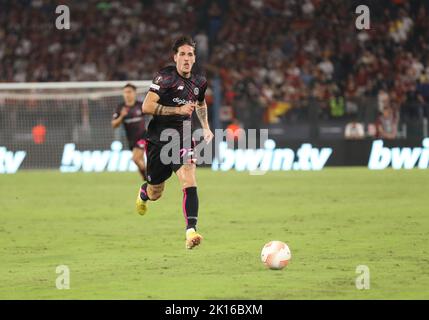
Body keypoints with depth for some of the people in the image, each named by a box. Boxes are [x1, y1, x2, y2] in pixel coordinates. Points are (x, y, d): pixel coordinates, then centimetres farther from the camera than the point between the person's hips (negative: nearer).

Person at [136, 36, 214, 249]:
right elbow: (147, 106, -20)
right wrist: (178, 110, -22)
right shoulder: (165, 77, -12)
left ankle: (191, 231, -29)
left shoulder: (199, 83, 7)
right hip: (158, 140, -3)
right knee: (155, 194, 12)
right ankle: (143, 193, 51)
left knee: (189, 182, -22)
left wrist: (205, 127, 18)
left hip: (182, 139, 3)